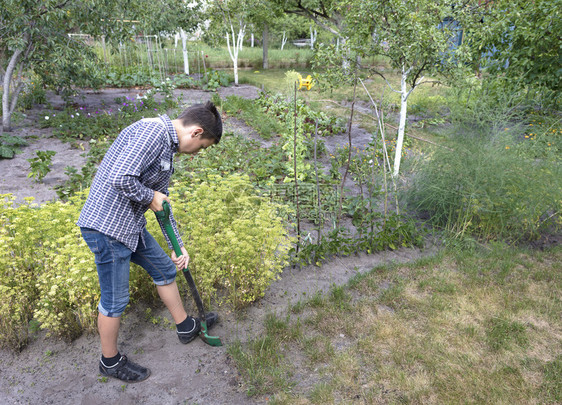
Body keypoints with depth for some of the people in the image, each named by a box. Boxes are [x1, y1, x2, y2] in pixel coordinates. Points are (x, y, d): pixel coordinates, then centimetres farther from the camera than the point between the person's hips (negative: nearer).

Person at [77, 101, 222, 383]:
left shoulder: (167, 146, 13)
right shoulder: (152, 131, -19)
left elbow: (162, 201, 18)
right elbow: (120, 178, -31)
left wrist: (178, 246, 19)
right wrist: (150, 196, -12)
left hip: (130, 225, 10)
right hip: (107, 226, -10)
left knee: (164, 269, 20)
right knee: (115, 299, 6)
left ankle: (186, 327, 40)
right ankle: (110, 361, 30)